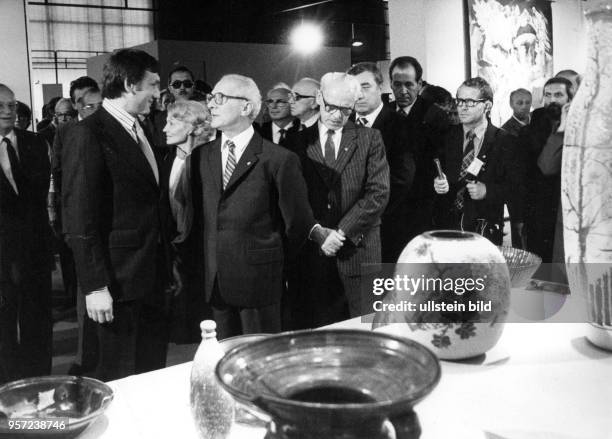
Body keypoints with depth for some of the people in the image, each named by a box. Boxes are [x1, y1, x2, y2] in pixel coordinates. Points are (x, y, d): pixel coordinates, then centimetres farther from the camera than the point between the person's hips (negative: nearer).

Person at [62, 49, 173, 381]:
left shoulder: (141, 131, 12)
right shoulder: (89, 134, -13)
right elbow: (79, 219, -16)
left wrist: (168, 264, 12)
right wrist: (95, 287, -18)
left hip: (155, 278, 8)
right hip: (120, 280, -8)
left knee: (153, 368, 16)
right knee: (119, 377, 5)